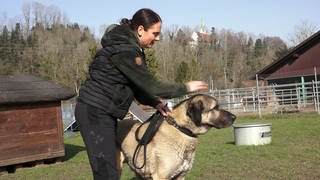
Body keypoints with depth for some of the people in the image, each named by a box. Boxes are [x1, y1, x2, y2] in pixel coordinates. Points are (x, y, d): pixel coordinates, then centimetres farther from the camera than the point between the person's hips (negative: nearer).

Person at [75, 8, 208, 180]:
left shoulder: (130, 48, 11)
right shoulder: (124, 51, -20)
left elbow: (137, 85, 14)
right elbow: (150, 85, -20)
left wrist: (155, 103, -1)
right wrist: (186, 88, -10)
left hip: (104, 112, 10)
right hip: (94, 112, -10)